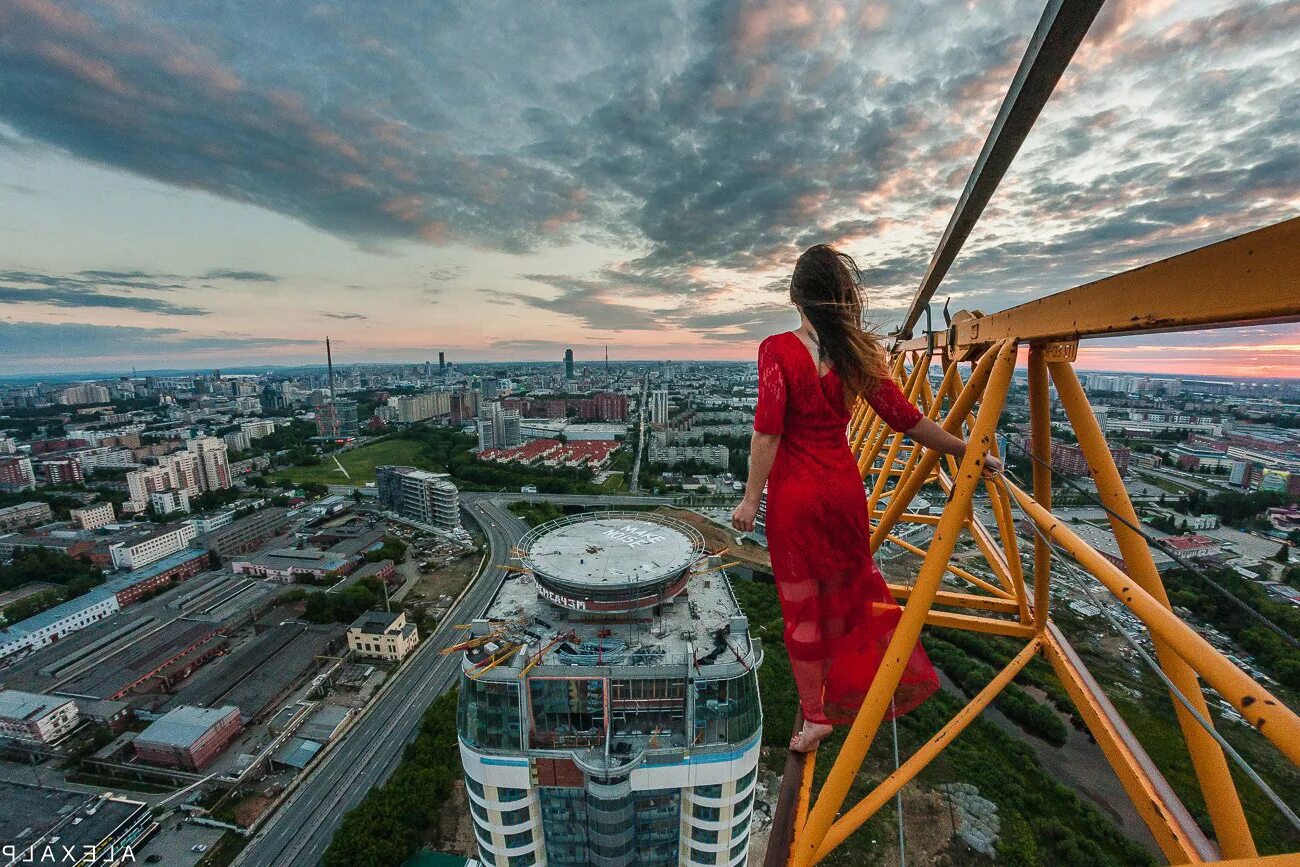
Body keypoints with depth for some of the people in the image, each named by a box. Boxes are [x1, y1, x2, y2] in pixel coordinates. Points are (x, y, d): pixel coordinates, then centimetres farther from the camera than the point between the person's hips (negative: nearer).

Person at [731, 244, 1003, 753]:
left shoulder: (777, 349, -13)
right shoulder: (858, 353, -2)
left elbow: (768, 430, -17)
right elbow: (907, 420, 0)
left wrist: (751, 499, -10)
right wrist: (973, 454, 12)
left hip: (793, 491, -4)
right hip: (844, 485, 4)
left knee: (802, 602, 11)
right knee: (849, 588, 24)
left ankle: (815, 716, 28)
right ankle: (847, 694, 43)